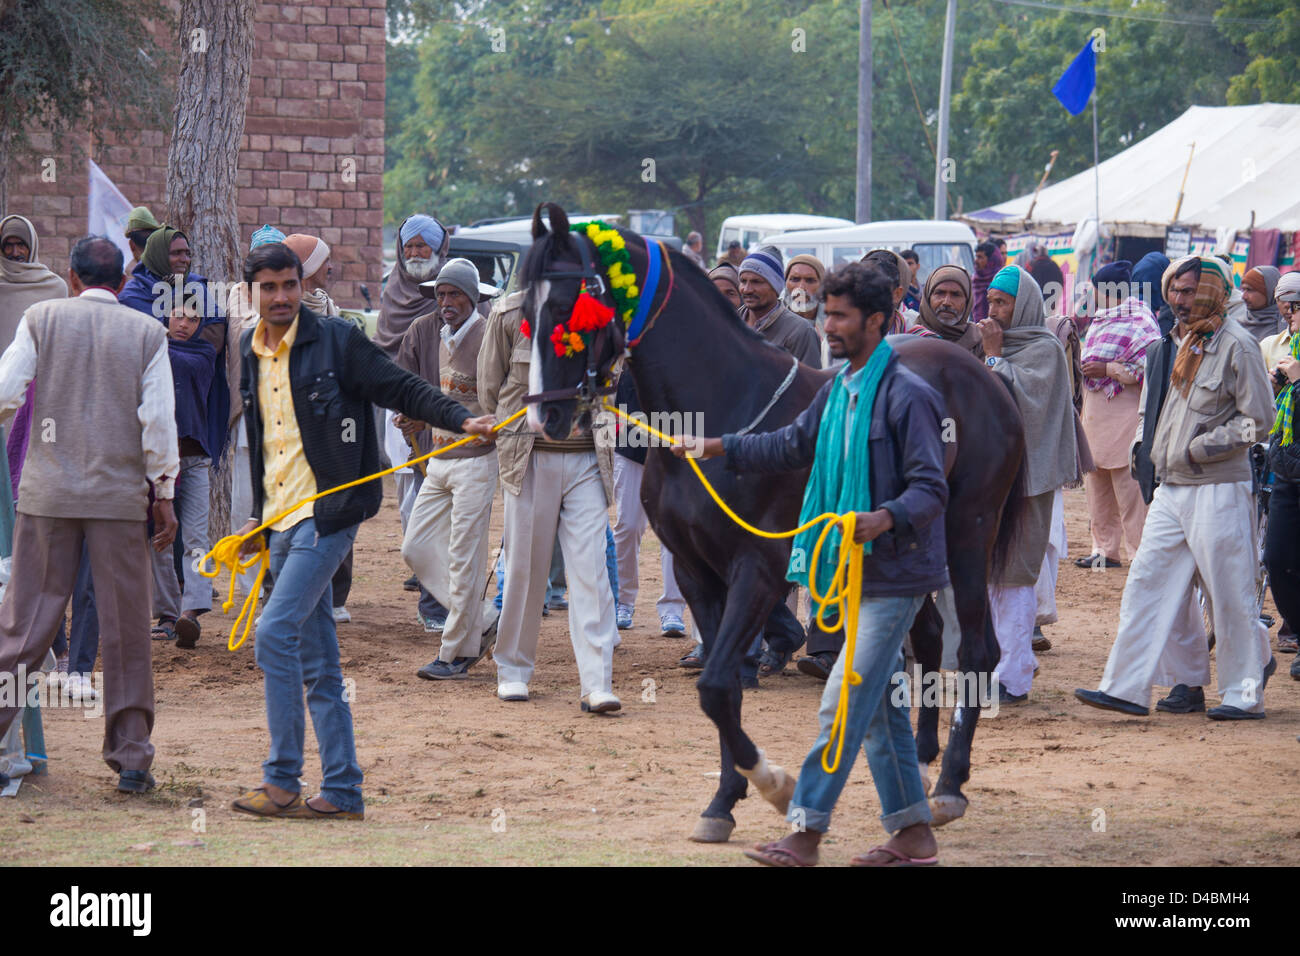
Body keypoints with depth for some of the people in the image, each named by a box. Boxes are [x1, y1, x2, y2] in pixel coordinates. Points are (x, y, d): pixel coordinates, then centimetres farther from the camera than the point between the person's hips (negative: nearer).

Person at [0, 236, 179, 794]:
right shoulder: (147, 333, 0)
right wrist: (164, 494, 3)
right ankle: (131, 758, 8)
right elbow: (159, 419, -4)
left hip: (48, 492, 0)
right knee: (125, 630, 5)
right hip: (120, 495, 0)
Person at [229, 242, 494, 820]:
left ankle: (283, 780, -12)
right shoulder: (250, 353, 13)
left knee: (276, 633, -17)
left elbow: (402, 390, -3)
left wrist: (462, 419, -17)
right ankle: (341, 791, 10)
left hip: (326, 513, -7)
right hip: (281, 522, 7)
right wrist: (260, 516, 22)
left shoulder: (336, 342, -5)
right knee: (317, 664, 7)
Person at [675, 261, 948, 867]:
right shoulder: (839, 389, 11)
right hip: (861, 569, 9)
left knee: (844, 701, -10)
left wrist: (887, 517, -36)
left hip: (895, 575, -9)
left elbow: (932, 489, -19)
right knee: (879, 704, 13)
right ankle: (913, 833, 20)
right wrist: (722, 448, 15)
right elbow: (794, 446, 23)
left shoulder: (906, 395, -16)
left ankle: (807, 831, -8)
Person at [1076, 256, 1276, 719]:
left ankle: (1244, 693, 11)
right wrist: (1153, 444, 13)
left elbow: (1258, 418, -15)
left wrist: (1196, 450, -15)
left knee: (1229, 593, 0)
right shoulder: (1186, 341, 15)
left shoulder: (1236, 345, -11)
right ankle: (1126, 688, 4)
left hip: (1218, 490, -8)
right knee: (1147, 583, 3)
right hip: (1172, 487, 8)